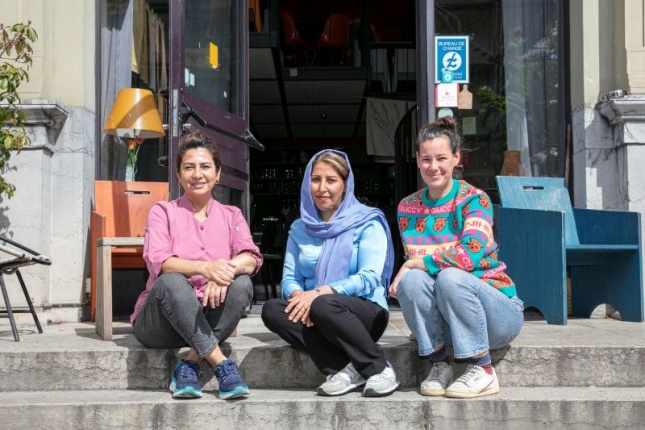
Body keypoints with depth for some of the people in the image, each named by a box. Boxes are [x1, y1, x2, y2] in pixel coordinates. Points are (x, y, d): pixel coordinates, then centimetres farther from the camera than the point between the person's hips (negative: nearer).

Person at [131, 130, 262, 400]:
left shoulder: (231, 216, 11)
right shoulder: (163, 212, 4)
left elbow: (251, 258, -9)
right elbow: (158, 261, -16)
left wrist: (226, 270, -34)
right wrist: (205, 268, -35)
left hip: (209, 321, 2)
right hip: (160, 323, -2)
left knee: (242, 283, -26)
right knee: (172, 281, -33)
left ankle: (190, 365, -25)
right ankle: (221, 364, -34)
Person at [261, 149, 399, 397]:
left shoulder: (367, 223, 0)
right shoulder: (300, 229, 15)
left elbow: (370, 278, -11)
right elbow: (289, 278, 8)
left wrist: (320, 292, -23)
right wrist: (298, 295, -18)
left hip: (366, 312, -4)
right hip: (313, 314, 5)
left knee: (323, 305, -36)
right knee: (272, 309, -24)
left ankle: (379, 369, -19)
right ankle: (345, 369, -24)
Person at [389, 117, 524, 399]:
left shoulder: (474, 200, -11)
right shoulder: (407, 208, 4)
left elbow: (470, 254, -27)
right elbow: (411, 263, 10)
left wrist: (413, 264, -21)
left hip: (497, 310, -3)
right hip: (447, 321, 4)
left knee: (451, 277, -33)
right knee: (412, 279, -24)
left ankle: (482, 369, -17)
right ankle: (439, 363, -11)